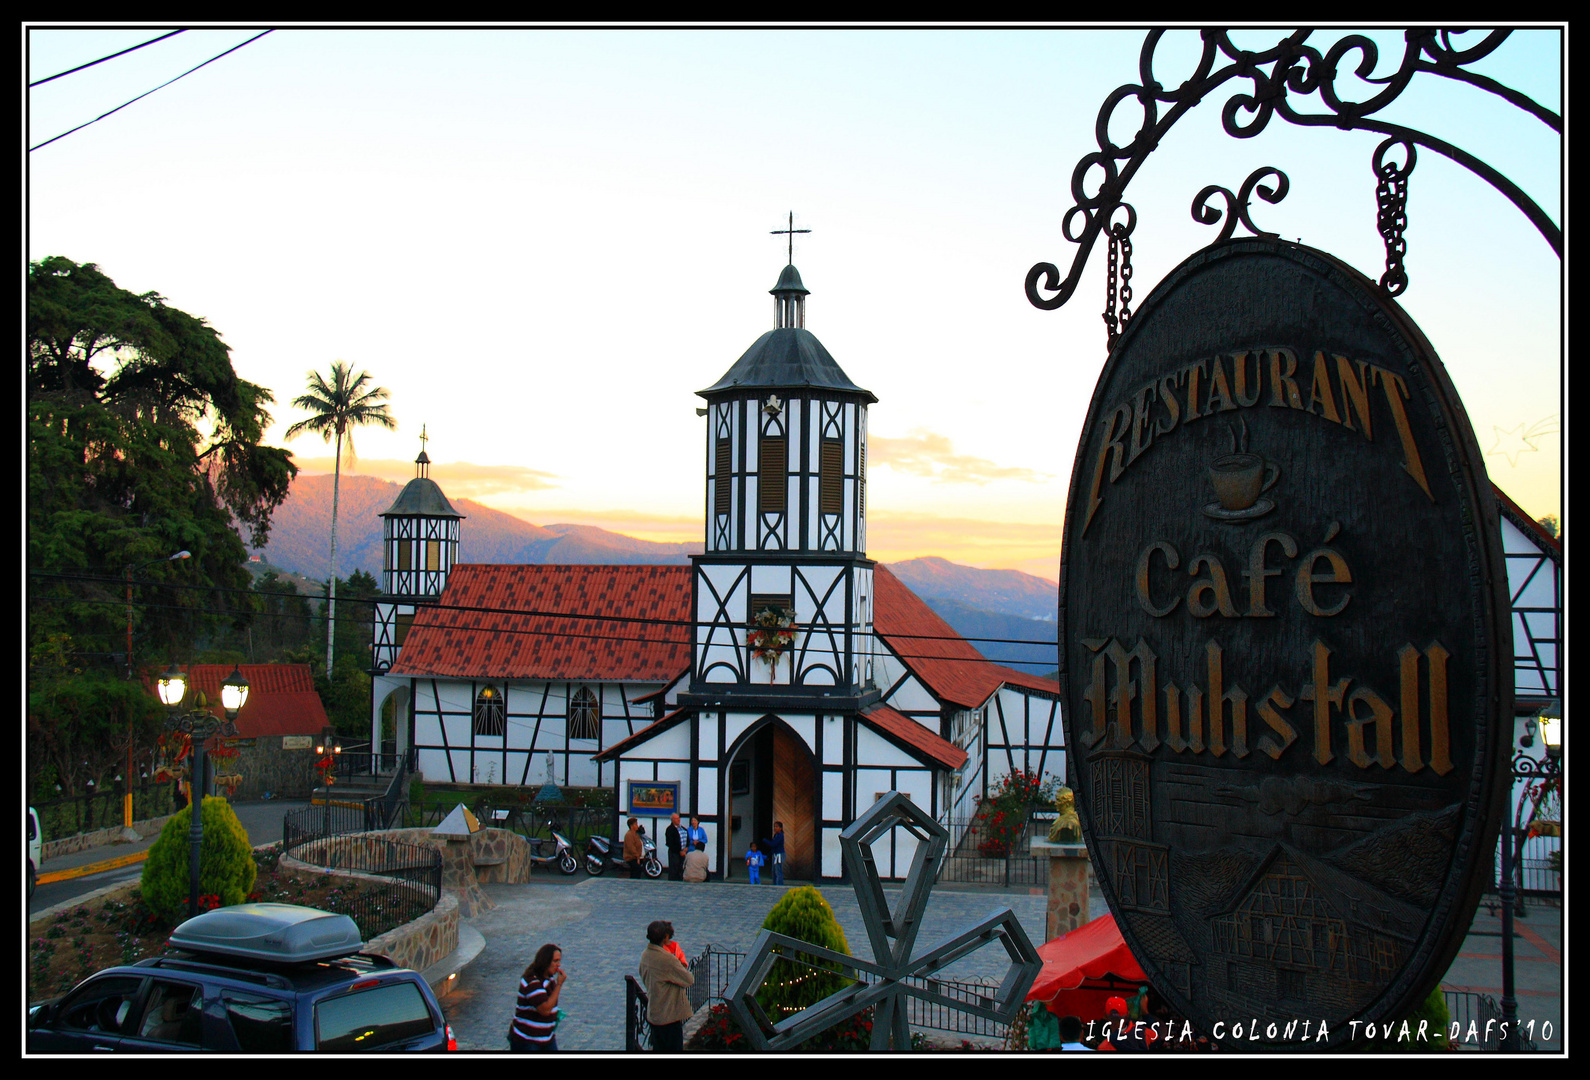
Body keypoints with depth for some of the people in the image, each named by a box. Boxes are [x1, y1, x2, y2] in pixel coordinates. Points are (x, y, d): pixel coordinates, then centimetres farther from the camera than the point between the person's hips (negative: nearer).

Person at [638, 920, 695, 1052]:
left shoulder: (645, 955, 0)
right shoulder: (667, 959, -26)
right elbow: (689, 980, -18)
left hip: (652, 1014, 8)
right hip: (669, 1015, -8)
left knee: (658, 1047, 19)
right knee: (674, 1051, 4)